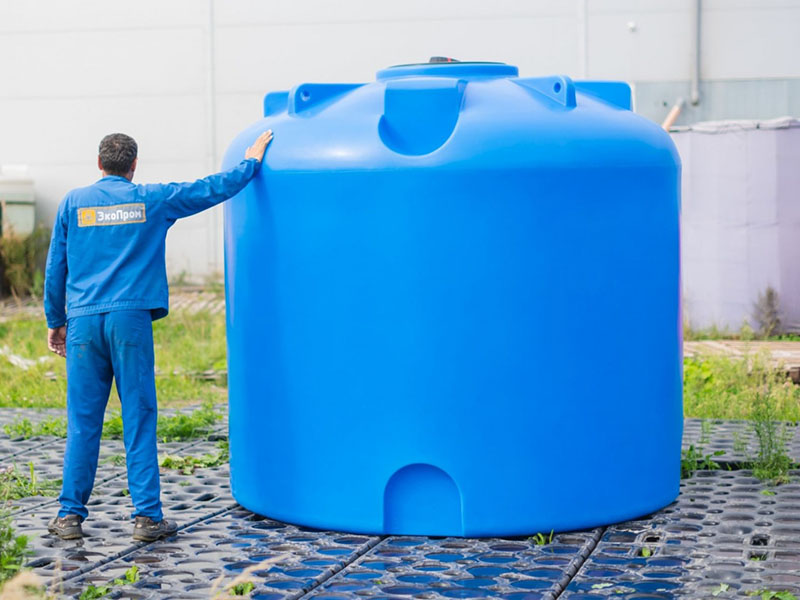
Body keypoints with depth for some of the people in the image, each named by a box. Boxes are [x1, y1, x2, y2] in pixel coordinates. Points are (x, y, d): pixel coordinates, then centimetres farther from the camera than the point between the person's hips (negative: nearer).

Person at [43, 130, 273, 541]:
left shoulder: (73, 203, 8)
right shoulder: (152, 199, 5)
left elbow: (55, 269, 9)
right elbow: (211, 189, 13)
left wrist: (54, 321, 18)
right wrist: (251, 162, 28)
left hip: (83, 321, 2)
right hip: (131, 320, -1)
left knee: (83, 421, 5)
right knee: (139, 419, 2)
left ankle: (70, 515, 7)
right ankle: (147, 516, 1)